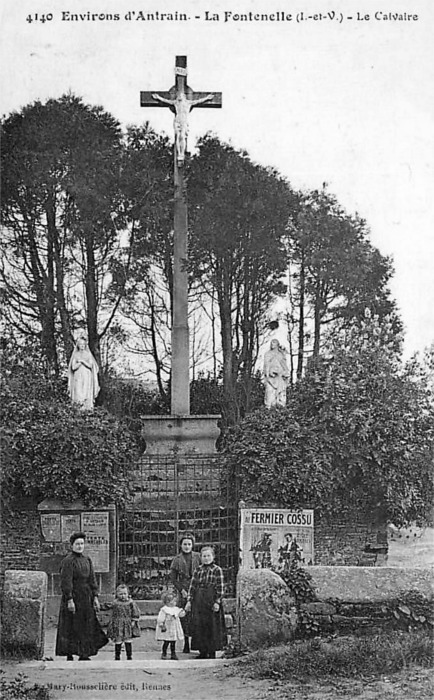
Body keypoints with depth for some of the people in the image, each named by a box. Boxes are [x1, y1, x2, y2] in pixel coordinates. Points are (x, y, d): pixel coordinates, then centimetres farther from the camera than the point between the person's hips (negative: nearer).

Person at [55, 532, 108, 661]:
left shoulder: (87, 560, 11)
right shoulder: (68, 561, -10)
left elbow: (92, 580, 11)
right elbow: (66, 582, -16)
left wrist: (95, 597, 5)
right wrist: (70, 600, -21)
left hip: (86, 598, 7)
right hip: (73, 596, -7)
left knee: (87, 627, 6)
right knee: (71, 628, -2)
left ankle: (84, 655, 12)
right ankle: (69, 656, 4)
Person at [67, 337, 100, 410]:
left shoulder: (88, 354, 7)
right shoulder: (75, 355, 8)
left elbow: (90, 365, -3)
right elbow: (73, 367, 1)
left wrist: (83, 361, -11)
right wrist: (80, 362, -9)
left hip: (87, 377, 0)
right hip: (78, 377, 0)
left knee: (87, 395, -10)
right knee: (78, 394, -10)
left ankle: (86, 409, -10)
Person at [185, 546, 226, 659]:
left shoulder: (217, 570, -2)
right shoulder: (198, 570, 8)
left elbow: (220, 588, -4)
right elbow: (192, 586, 9)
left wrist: (217, 602, -11)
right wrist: (189, 601, 3)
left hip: (211, 600, -4)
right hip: (198, 601, 4)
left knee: (212, 626, 0)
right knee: (199, 626, 4)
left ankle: (212, 652, 9)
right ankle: (202, 651, 13)